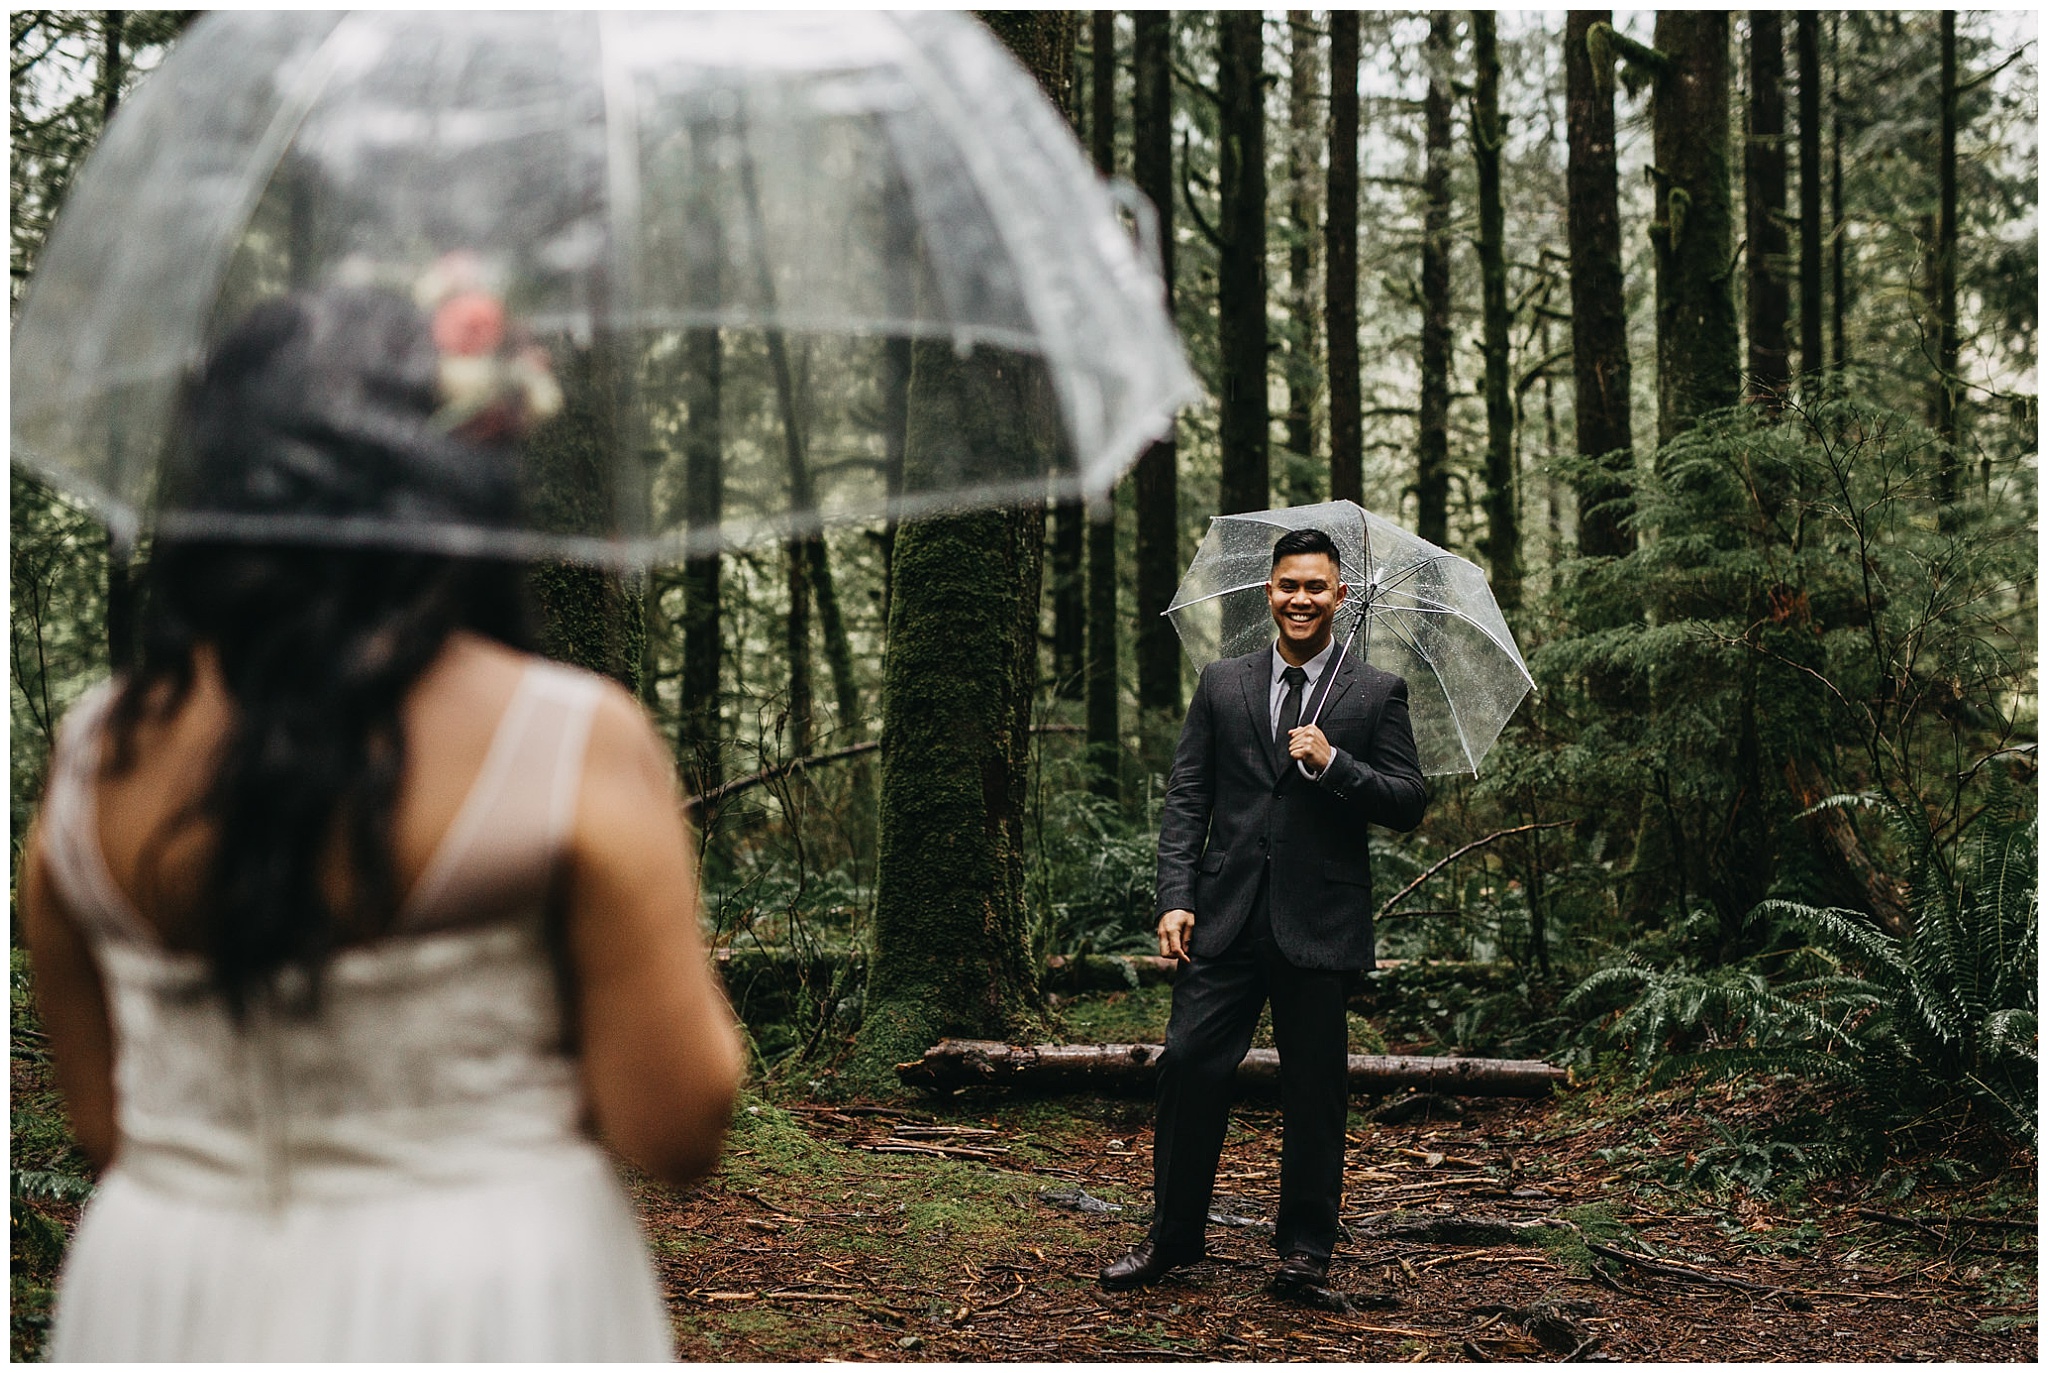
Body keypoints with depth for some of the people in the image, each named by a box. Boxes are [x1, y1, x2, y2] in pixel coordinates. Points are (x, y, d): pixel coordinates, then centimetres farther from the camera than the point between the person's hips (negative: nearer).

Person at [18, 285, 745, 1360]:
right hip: (482, 1305, -4)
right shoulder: (576, 744, -13)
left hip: (161, 1303, 4)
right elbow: (674, 1131, -11)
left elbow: (101, 1125, 7)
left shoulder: (92, 758, 0)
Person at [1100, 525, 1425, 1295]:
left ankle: (1305, 1248, 18)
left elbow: (1408, 807, 1)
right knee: (1189, 1065, -2)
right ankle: (1172, 1237, 12)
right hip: (1226, 916, 2)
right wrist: (1176, 897, -4)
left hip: (1319, 927, -1)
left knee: (1314, 1088, 5)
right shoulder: (1222, 685, 11)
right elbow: (1186, 799, 7)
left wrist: (1332, 762, -14)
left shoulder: (1376, 696, 5)